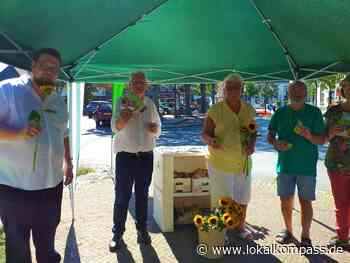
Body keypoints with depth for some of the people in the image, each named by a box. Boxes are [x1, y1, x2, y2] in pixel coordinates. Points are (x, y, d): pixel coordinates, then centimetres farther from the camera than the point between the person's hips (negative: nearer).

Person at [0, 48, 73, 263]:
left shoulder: (59, 102, 11)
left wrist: (68, 163, 18)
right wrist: (19, 134, -29)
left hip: (52, 184, 6)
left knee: (47, 241, 21)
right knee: (17, 245, 9)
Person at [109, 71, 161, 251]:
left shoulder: (150, 104, 7)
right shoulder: (122, 102, -4)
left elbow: (158, 130, 15)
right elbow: (115, 127, -16)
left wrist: (154, 128, -8)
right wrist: (126, 112, -32)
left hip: (146, 156, 3)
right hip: (126, 155, -3)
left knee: (142, 195, 13)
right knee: (122, 196, 0)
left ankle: (142, 229, 27)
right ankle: (117, 233, 13)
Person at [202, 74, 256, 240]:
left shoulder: (248, 110, 1)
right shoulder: (215, 110, -13)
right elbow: (204, 134, -9)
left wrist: (252, 145, -9)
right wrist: (210, 140, -31)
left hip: (243, 162, 5)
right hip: (220, 163, -5)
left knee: (242, 197, 18)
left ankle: (241, 227, 39)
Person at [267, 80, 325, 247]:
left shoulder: (314, 112, -2)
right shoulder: (280, 113, 5)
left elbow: (322, 140, -2)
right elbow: (270, 135, 11)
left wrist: (309, 136, -22)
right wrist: (275, 143, -11)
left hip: (307, 166, -2)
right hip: (285, 165, 3)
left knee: (305, 201, 3)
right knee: (285, 200, 11)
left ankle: (305, 236, 18)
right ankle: (288, 231, 30)